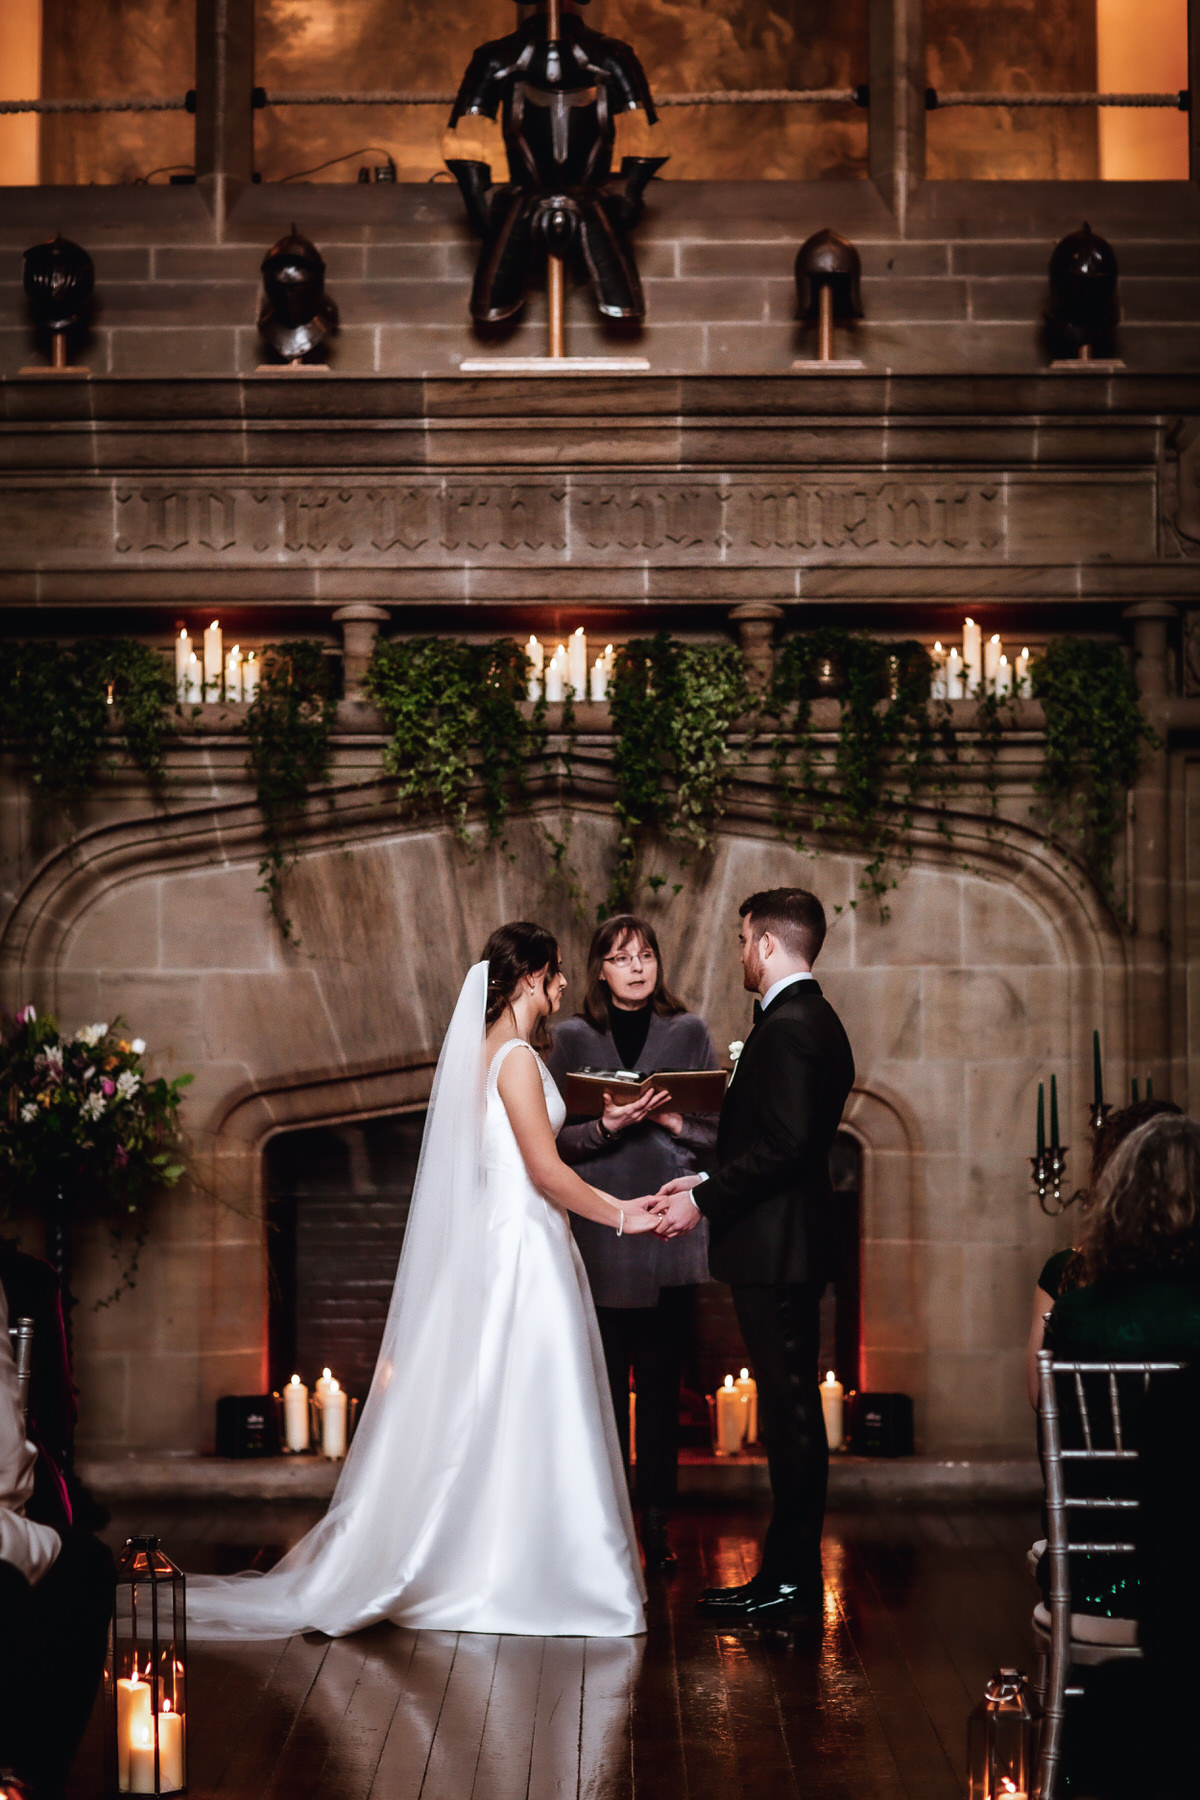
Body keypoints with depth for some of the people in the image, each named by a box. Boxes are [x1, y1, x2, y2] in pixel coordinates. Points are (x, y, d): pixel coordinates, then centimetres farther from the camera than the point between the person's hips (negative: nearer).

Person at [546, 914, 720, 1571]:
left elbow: (719, 1130, 7)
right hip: (598, 1236, 0)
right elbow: (553, 1137, 2)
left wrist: (672, 1119, -12)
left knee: (662, 1387, 1)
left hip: (667, 1228, 1)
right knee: (602, 1386, -1)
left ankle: (656, 1523, 7)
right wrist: (605, 1125, -15)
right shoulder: (572, 1038, 6)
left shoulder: (688, 1034, 8)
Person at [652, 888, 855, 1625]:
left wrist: (704, 1199, -15)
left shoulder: (789, 1027, -16)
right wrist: (712, 1180, 15)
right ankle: (790, 1570, 18)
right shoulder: (815, 1021, 16)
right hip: (789, 1244, 11)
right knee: (792, 1409, 12)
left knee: (790, 1411, -6)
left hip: (776, 1250, -11)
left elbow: (785, 1144, -23)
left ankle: (792, 1578, -1)